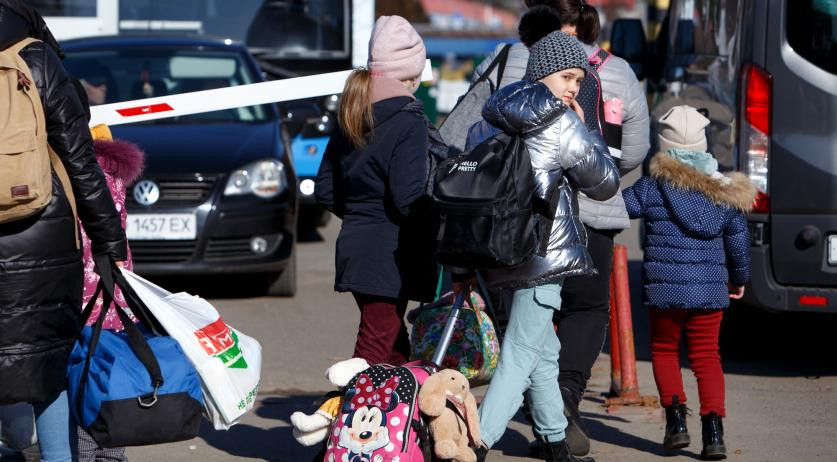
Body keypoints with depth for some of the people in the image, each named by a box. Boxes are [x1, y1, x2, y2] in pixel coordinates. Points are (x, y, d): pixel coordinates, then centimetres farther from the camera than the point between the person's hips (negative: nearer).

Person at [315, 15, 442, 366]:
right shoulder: (407, 122, -15)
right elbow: (409, 199, -20)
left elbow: (325, 190, 15)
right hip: (392, 255, -8)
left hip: (355, 246, 8)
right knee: (374, 353, -5)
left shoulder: (351, 119, 10)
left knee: (396, 350, 17)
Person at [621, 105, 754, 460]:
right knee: (706, 355, 10)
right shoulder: (724, 192, 3)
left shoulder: (652, 187, -8)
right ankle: (713, 429, -4)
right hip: (710, 289, 2)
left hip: (665, 289, -2)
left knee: (664, 351, 17)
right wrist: (739, 279, 27)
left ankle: (676, 418, 3)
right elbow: (738, 243, 11)